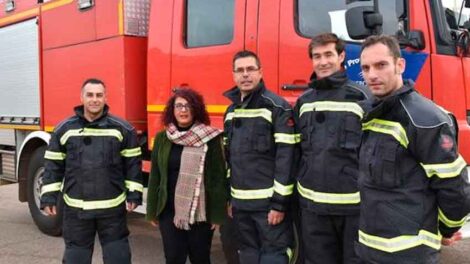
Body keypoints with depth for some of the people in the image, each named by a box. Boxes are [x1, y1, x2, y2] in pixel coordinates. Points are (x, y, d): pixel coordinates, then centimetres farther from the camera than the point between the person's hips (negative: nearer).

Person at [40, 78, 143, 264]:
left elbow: (132, 163, 1)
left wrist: (134, 194, -2)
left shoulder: (122, 129, -2)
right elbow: (53, 165, 6)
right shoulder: (64, 129, 1)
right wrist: (49, 196, 3)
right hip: (76, 208, 1)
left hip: (112, 207, -1)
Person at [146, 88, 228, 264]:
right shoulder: (162, 138, 5)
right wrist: (152, 211, 8)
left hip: (200, 212, -2)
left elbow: (219, 177, -6)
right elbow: (155, 176, 9)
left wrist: (217, 213, -8)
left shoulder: (210, 138, -6)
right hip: (169, 211, 3)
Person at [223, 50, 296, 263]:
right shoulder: (231, 111, 13)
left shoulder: (277, 106, -10)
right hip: (240, 202, 7)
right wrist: (229, 197, 16)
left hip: (268, 201, -7)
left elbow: (286, 156, -15)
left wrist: (279, 202, -18)